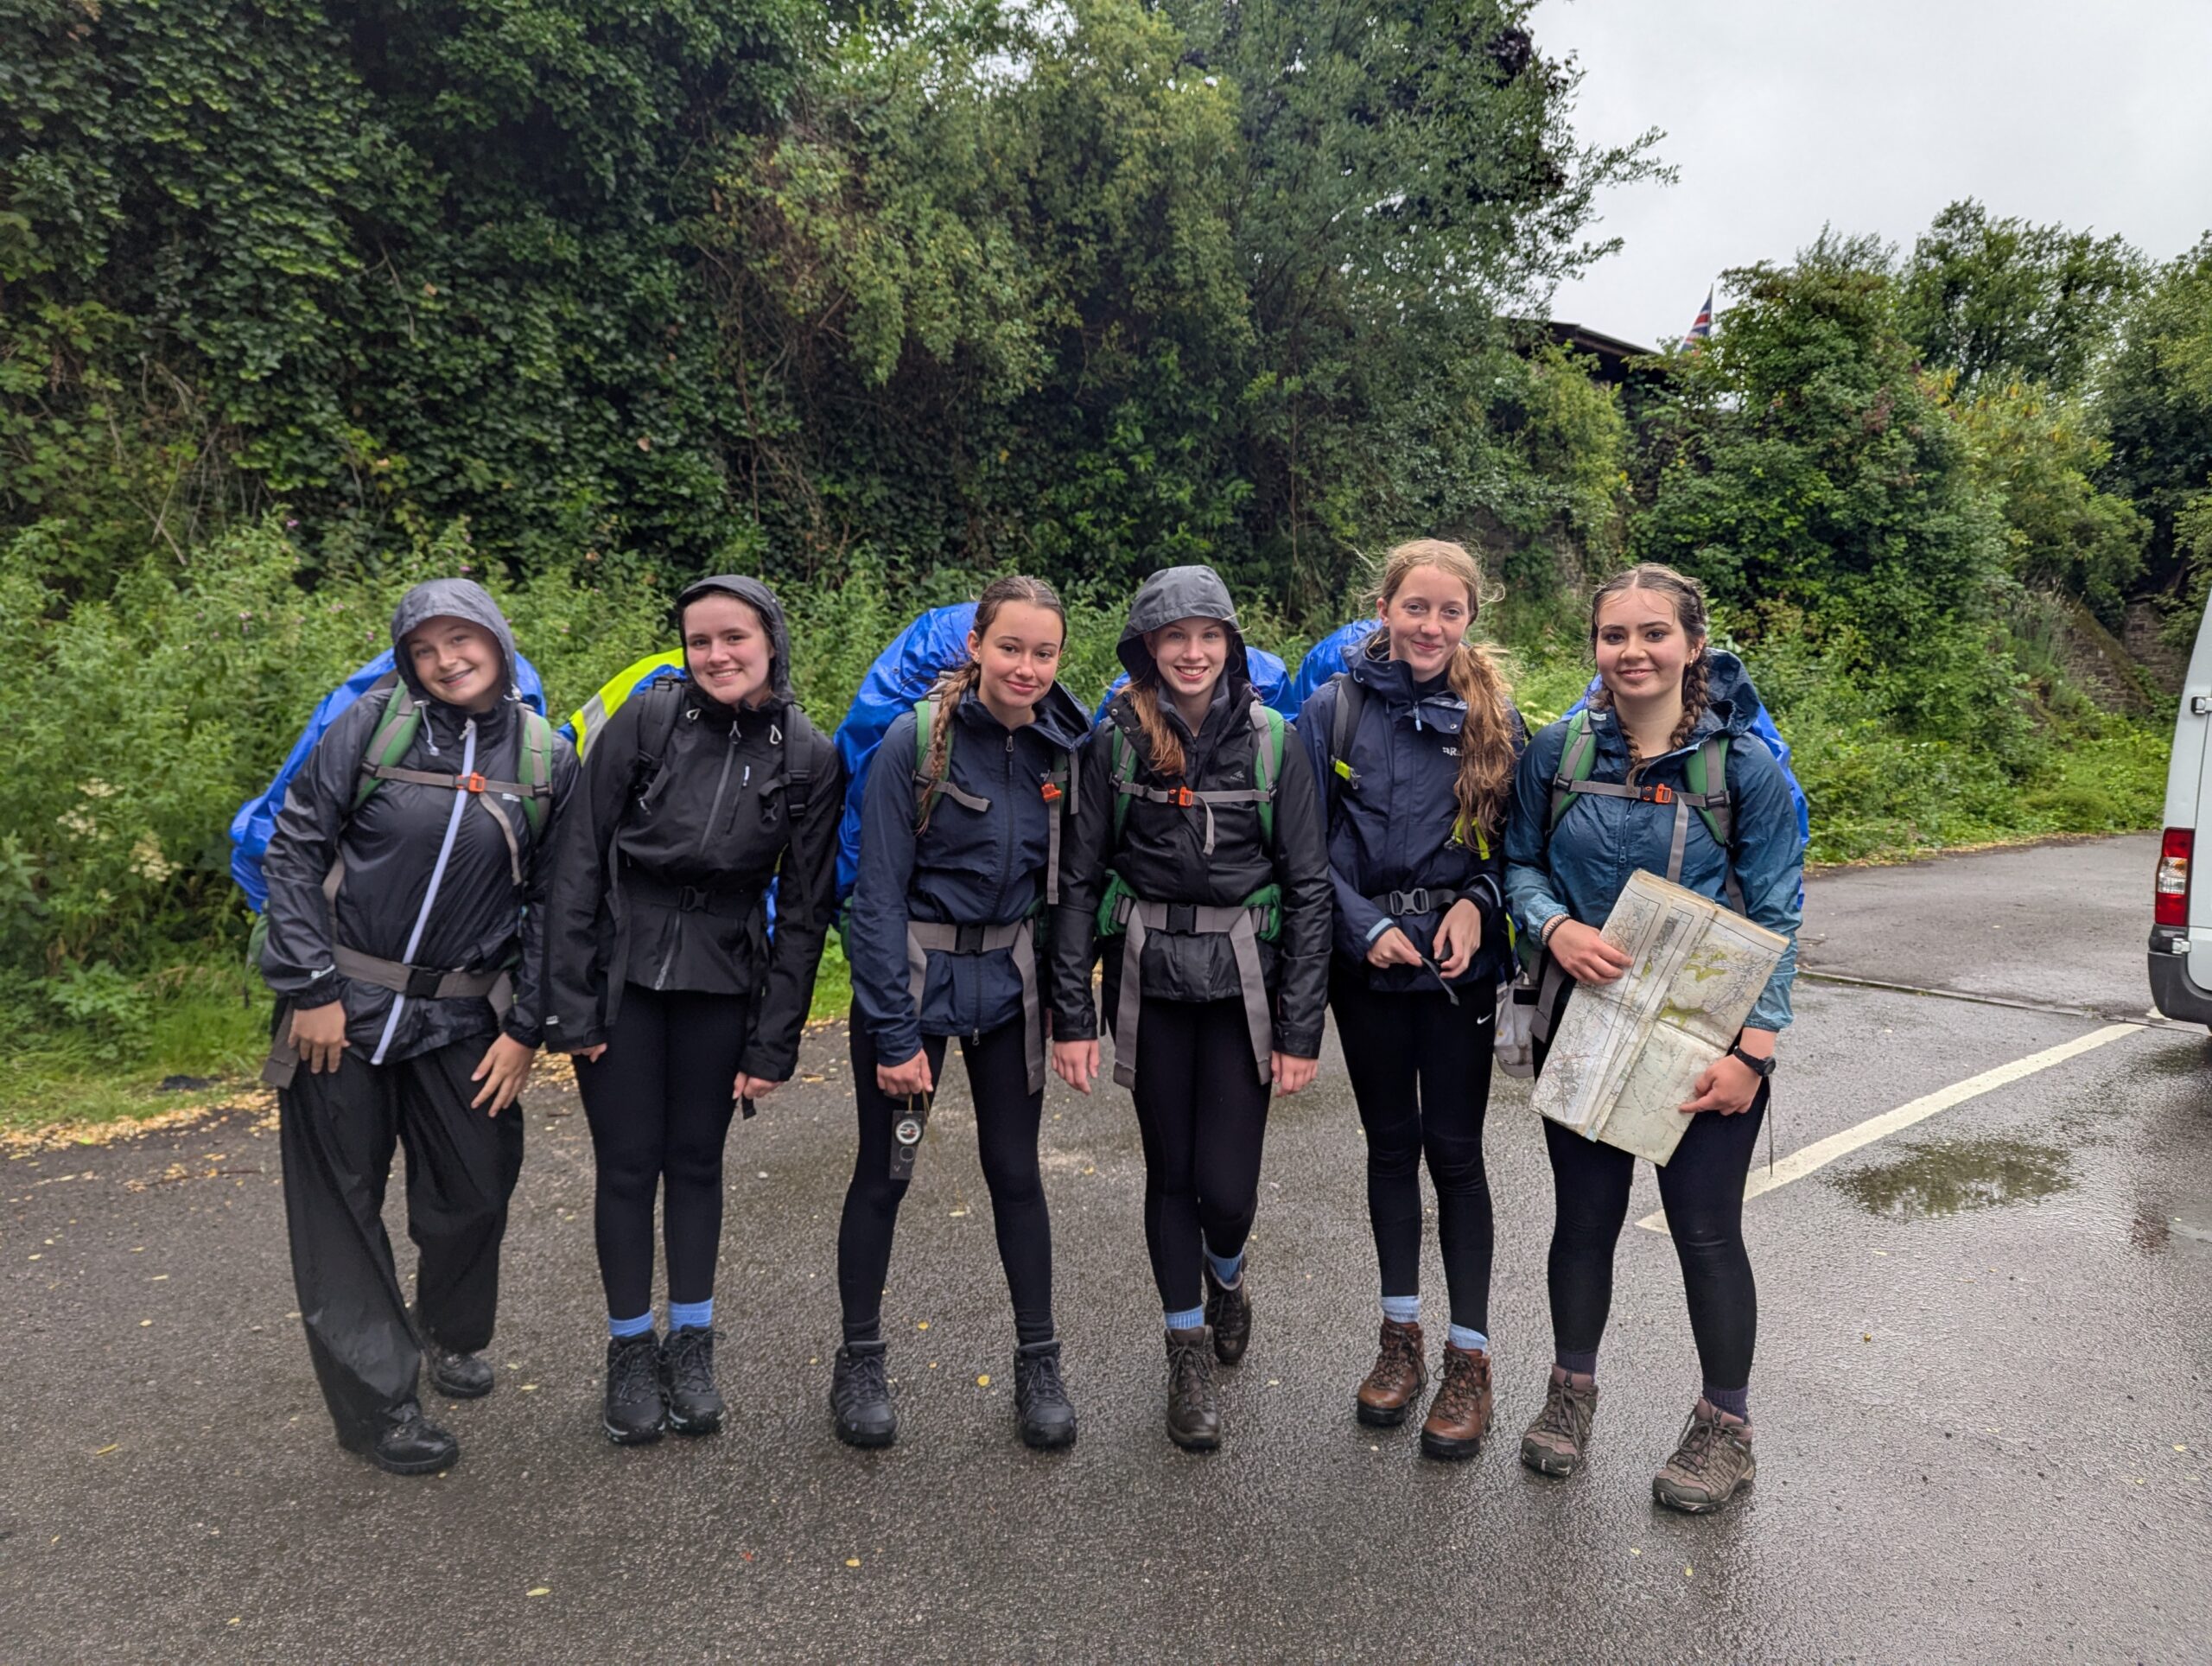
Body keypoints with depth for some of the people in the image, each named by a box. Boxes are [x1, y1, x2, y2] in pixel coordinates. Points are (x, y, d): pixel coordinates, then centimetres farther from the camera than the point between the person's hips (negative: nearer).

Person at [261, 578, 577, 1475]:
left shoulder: (548, 757, 0)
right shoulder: (373, 723, -5)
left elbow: (553, 903, 3)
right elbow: (294, 847, -5)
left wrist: (526, 1030, -1)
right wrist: (311, 989, -9)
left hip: (460, 1019, 2)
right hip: (343, 1006, -1)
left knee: (476, 1187, 10)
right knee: (341, 1200, 6)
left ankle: (450, 1334, 40)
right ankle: (377, 1398, 22)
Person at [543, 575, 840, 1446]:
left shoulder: (808, 757, -6)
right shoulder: (644, 720, -9)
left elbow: (804, 909, -2)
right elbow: (580, 862, -6)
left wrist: (773, 1043, -3)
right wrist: (570, 1004, -8)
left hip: (721, 984, 1)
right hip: (622, 974, -1)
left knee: (697, 1162, 12)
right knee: (627, 1165, 7)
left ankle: (691, 1345, 30)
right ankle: (630, 1351, 26)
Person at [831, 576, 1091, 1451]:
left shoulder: (1062, 747, -2)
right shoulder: (917, 740, -15)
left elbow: (1064, 881, 8)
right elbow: (878, 894, -14)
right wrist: (895, 1031, -16)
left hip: (1009, 983, 3)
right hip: (914, 975, -3)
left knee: (1015, 1170, 10)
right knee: (884, 1173, 8)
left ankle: (1038, 1363, 24)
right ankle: (858, 1362, 26)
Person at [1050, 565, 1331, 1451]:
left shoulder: (1272, 742, -2)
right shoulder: (1114, 742, -1)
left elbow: (1309, 888, -1)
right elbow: (1078, 880, 0)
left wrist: (1302, 1028, -5)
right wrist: (1072, 1016, -5)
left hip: (1243, 978, 0)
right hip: (1149, 979, 1)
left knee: (1227, 1182, -3)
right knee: (1170, 1170, 9)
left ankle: (1226, 1279, 34)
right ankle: (1188, 1350, 30)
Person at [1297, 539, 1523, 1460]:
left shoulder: (1493, 716, -1)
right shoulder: (1333, 710, -3)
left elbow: (1518, 838, 4)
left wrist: (1476, 903, -14)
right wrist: (1366, 926, -13)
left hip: (1459, 963, -1)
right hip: (1365, 961, 1)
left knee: (1454, 1150, 3)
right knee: (1390, 1143, 13)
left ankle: (1469, 1356, 16)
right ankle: (1401, 1334, 28)